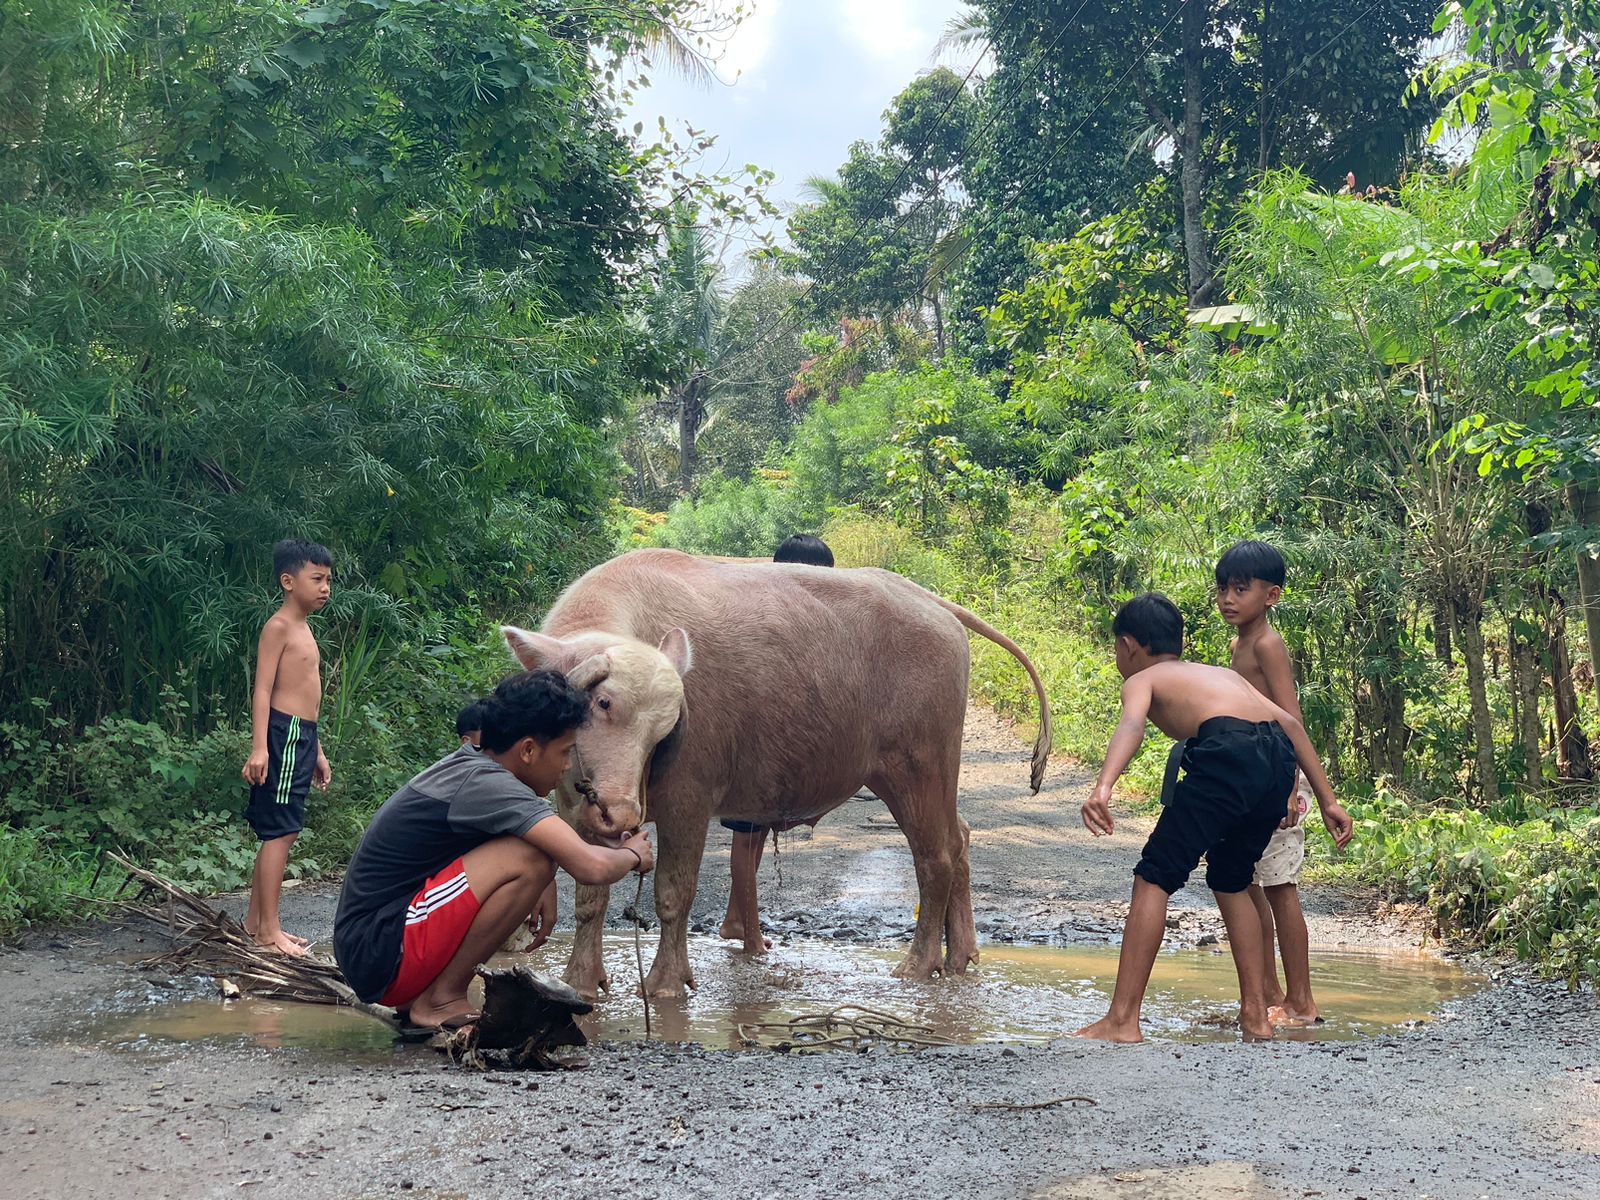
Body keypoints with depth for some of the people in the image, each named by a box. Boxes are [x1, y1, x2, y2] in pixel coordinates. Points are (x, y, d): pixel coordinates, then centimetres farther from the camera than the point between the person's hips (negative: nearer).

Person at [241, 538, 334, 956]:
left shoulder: (304, 629, 20)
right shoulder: (278, 626, -8)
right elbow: (262, 690, -16)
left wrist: (317, 752, 25)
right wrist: (258, 747, -24)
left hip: (303, 737, 10)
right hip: (284, 734, -10)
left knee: (280, 833, 12)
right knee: (280, 832, -9)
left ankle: (254, 920, 19)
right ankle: (269, 929, -7)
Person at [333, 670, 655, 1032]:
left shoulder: (466, 764, 9)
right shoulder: (486, 783, -19)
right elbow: (592, 867, -26)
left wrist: (544, 893, 11)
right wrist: (632, 855, -3)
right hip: (378, 955, -10)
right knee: (528, 859, -22)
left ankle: (416, 996, 13)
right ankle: (441, 1001, -9)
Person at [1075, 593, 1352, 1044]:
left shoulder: (1141, 680, 19)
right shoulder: (1222, 672, 36)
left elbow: (1131, 726, -5)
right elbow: (1290, 723, 27)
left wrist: (1103, 787, -22)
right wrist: (1328, 801, 28)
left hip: (1228, 755, -7)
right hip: (1279, 760, 7)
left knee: (1154, 877, 1)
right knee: (1230, 881, 26)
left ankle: (1123, 1020, -4)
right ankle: (1255, 1015, 25)